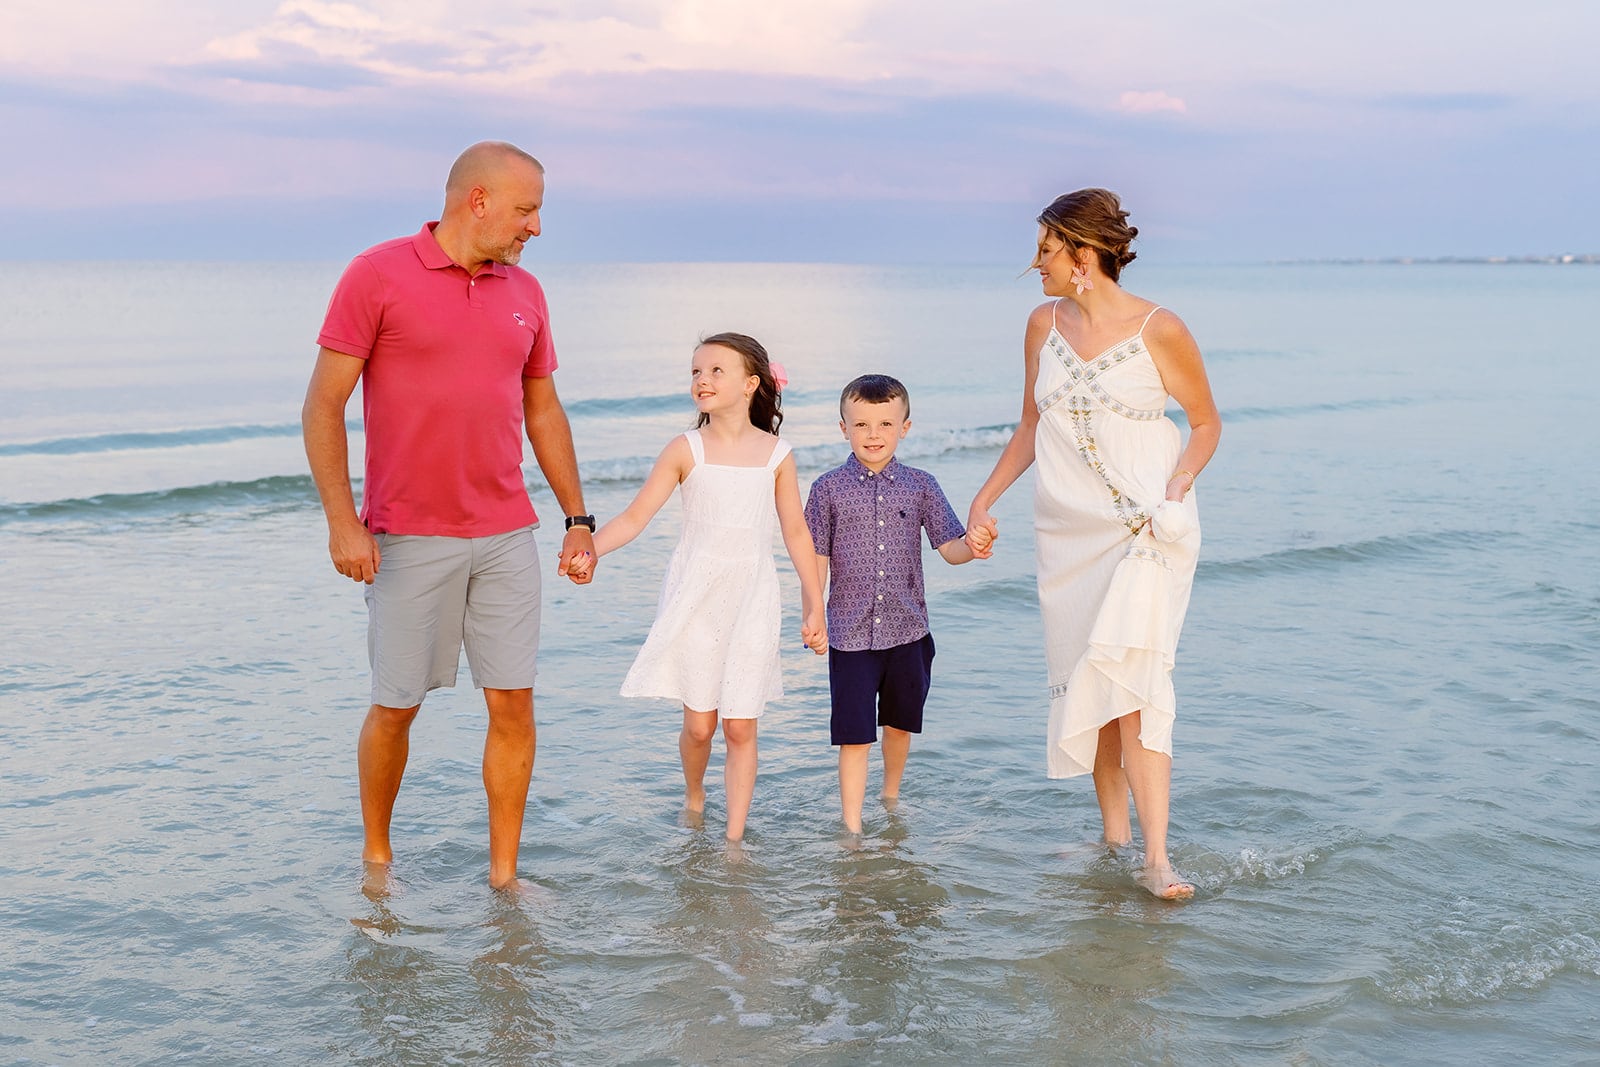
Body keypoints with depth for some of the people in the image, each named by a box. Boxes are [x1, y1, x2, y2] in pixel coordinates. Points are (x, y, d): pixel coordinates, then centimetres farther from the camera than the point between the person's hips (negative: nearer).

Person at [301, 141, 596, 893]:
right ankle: (376, 855, 27)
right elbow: (322, 406, -7)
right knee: (395, 705, 5)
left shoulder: (524, 293, 10)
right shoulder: (376, 276, -6)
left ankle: (503, 873, 13)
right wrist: (341, 521, -14)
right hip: (408, 539, -4)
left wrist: (578, 518, 12)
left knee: (513, 704, 2)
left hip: (506, 536, 4)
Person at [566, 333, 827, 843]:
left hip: (751, 599, 1)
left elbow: (796, 533, 6)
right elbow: (635, 516, -5)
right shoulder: (686, 450, -3)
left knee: (741, 726, 0)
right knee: (699, 723, 3)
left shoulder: (776, 454, 0)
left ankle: (735, 838, 10)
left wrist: (815, 607, 7)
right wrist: (589, 548, -23)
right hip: (695, 598, 0)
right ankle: (693, 798, 34)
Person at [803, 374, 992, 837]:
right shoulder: (829, 489, -2)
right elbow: (817, 558, 1)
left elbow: (948, 546, -2)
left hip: (908, 630, 2)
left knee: (900, 722, 18)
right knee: (853, 735, -2)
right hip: (850, 632, -2)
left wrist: (972, 548, -25)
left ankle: (891, 797, 42)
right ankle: (852, 828, 3)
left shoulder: (920, 486, 2)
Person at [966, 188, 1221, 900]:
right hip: (1068, 533, 5)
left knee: (1129, 670, -17)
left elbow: (1206, 422, 3)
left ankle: (1156, 857, -17)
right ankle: (1113, 833, 18)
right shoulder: (1044, 325, 7)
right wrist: (983, 499, 13)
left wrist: (1178, 487, -14)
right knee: (1083, 679, 5)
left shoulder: (1159, 330, -8)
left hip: (1146, 530, -5)